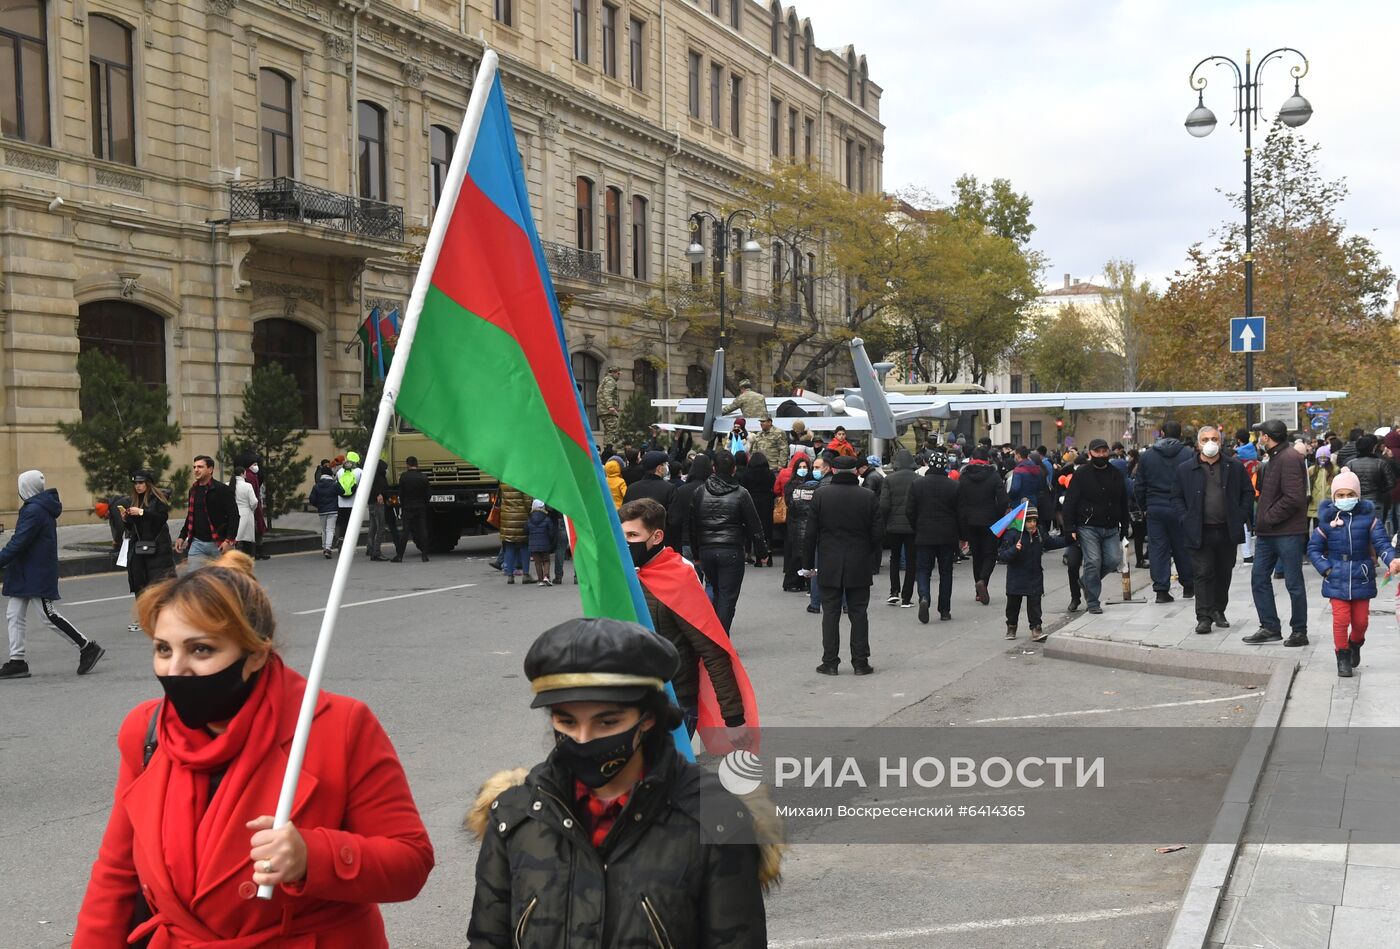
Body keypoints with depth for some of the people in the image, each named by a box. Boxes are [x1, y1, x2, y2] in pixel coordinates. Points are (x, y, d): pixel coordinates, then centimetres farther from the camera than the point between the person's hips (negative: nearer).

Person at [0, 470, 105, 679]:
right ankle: (17, 661, 10)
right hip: (26, 573, 10)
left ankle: (88, 647, -1)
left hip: (37, 575, -10)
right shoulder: (43, 508, 13)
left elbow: (18, 543, -23)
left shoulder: (33, 511, -18)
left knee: (49, 615, -7)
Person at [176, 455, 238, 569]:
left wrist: (229, 540, -20)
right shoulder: (193, 490, 12)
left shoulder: (222, 489, -8)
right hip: (197, 543, 5)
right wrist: (182, 536, 16)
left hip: (218, 544, -5)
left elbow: (234, 515, -12)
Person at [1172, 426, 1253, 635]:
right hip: (1200, 532, -2)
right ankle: (1204, 617, -4)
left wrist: (1240, 517, 0)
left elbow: (1248, 493, 11)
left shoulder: (1235, 467, 5)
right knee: (1203, 574, -5)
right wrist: (1186, 520, -6)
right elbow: (1177, 498, 7)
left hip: (1227, 531, 2)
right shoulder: (1185, 469, 2)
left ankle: (1219, 612, 25)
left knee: (1224, 574, 11)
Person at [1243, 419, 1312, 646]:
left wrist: (1268, 518, -16)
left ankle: (1299, 632, 11)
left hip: (1288, 533, -10)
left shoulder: (1289, 459, -16)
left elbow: (1293, 498, -24)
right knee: (1259, 578, 9)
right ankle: (1270, 628, 15)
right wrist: (1261, 519, 9)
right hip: (1268, 533, 10)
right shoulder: (1274, 459, 16)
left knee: (1294, 583, 1)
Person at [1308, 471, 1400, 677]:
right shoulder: (1327, 520, -4)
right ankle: (1342, 657, 13)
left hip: (1361, 578, 1)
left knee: (1361, 620, 10)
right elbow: (1313, 548, 4)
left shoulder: (1368, 517, -4)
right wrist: (1325, 568, -8)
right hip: (1337, 580, -1)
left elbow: (1381, 542, -7)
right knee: (1341, 619, -4)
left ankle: (1355, 645, 40)